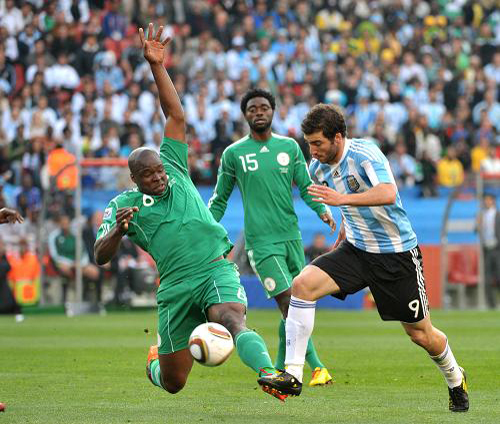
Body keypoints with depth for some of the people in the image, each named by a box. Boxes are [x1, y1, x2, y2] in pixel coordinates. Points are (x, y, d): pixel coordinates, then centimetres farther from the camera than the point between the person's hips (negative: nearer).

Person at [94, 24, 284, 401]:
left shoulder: (174, 169, 13)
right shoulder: (123, 204, 9)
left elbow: (177, 117, 7)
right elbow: (101, 257, 3)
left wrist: (157, 66, -2)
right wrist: (118, 229, -18)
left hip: (216, 270, 0)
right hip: (176, 287, 1)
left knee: (234, 321, -33)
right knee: (173, 383, 10)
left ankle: (269, 374, -56)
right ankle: (155, 360, 46)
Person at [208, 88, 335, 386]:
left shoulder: (290, 147, 10)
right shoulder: (234, 154, 3)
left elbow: (306, 187, 9)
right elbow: (219, 200, 10)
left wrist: (322, 209, -10)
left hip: (292, 236, 4)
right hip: (262, 242, -4)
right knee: (290, 305, -14)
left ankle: (279, 371, 22)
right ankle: (317, 367, -10)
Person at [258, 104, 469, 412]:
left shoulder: (365, 154, -21)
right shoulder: (318, 167, 1)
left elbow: (388, 193, -39)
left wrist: (343, 199, -46)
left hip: (397, 254, -6)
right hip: (356, 250, 6)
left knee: (420, 334, 4)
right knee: (303, 284, -19)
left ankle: (456, 381, 35)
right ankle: (293, 376, -19)